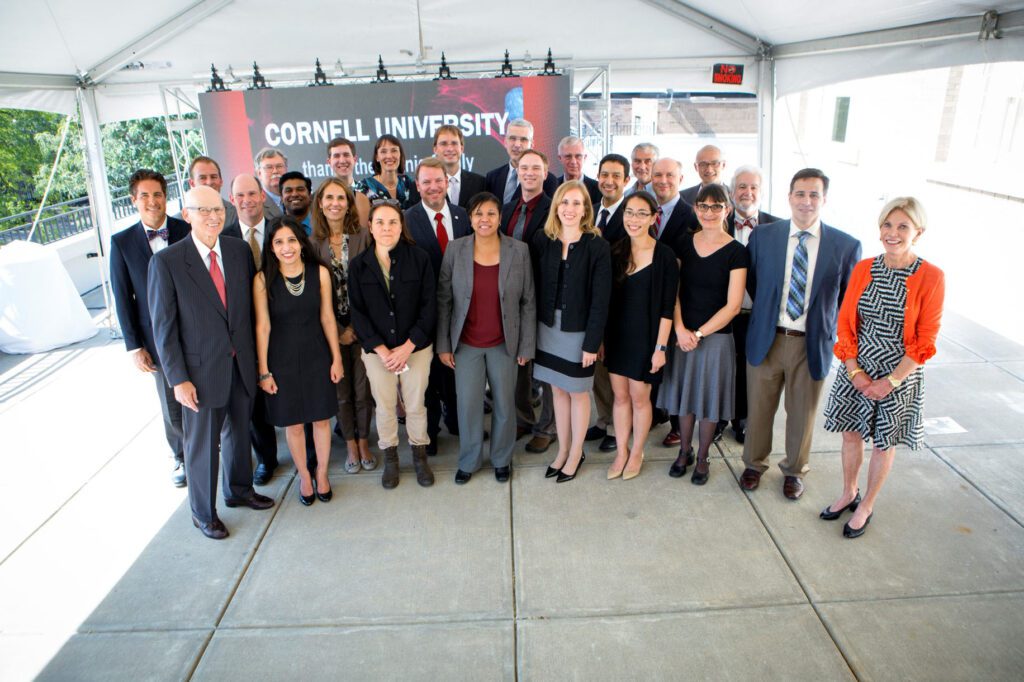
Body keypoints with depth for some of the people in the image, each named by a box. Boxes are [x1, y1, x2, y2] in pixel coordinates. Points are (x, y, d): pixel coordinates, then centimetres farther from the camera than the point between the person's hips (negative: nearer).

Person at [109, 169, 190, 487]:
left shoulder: (189, 231, -5)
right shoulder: (122, 242, -2)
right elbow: (123, 298, 0)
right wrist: (134, 346, -2)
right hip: (159, 340, 1)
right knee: (172, 407, 12)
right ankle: (182, 457, 34)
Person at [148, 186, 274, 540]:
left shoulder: (240, 251, 0)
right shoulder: (166, 262, -13)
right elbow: (163, 326, -11)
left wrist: (257, 355, 6)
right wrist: (178, 379, -12)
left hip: (243, 364, 4)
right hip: (201, 370, -4)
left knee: (238, 432, 22)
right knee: (202, 444, 10)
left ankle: (239, 490, 45)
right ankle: (203, 513, 31)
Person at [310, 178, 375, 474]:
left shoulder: (363, 237, -4)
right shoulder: (313, 243, -1)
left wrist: (355, 327, -9)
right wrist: (336, 331, -5)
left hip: (361, 327, -1)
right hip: (331, 331, 1)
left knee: (363, 390, 7)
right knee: (341, 391, 11)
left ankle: (364, 443, 28)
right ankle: (351, 445, 29)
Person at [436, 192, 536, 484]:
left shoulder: (519, 251, -7)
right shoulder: (455, 250, -6)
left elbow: (528, 302, -3)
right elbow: (443, 300, -2)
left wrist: (527, 345, -4)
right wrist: (443, 345, -3)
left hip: (504, 344, 0)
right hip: (466, 344, 0)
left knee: (504, 405, 12)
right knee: (468, 405, 8)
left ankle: (502, 459, 35)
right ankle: (468, 461, 31)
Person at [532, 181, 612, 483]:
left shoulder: (597, 246, -13)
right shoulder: (542, 240, -2)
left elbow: (600, 299, -13)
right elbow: (536, 287, 0)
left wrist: (592, 343, -14)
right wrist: (532, 328, -3)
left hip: (579, 330, -3)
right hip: (548, 327, 3)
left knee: (578, 392, 12)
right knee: (558, 389, 15)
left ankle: (576, 453, 30)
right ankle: (562, 450, 32)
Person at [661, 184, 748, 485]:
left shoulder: (735, 252, -8)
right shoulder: (685, 243, 3)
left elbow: (732, 305, -11)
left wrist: (699, 334, -13)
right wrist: (680, 330, -11)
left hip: (716, 336, -3)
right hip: (683, 334, 3)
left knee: (709, 398, 8)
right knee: (684, 393, 13)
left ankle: (702, 458, 27)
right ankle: (684, 451, 32)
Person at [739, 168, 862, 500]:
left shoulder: (846, 245, -6)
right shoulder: (763, 236, -4)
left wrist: (831, 330, 1)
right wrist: (767, 311, 6)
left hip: (813, 344, 0)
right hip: (766, 339, 1)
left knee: (802, 413, 15)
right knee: (758, 408, 14)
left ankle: (794, 470, 39)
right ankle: (754, 464, 37)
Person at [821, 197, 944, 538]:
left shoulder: (931, 277, -13)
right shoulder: (863, 269, -3)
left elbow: (924, 340, -11)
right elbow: (845, 323, 0)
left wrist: (890, 381, -14)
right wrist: (855, 372, -7)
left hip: (900, 375, -3)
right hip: (856, 371, 3)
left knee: (883, 443, 13)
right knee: (851, 433, 16)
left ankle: (866, 506, 32)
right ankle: (848, 494, 39)